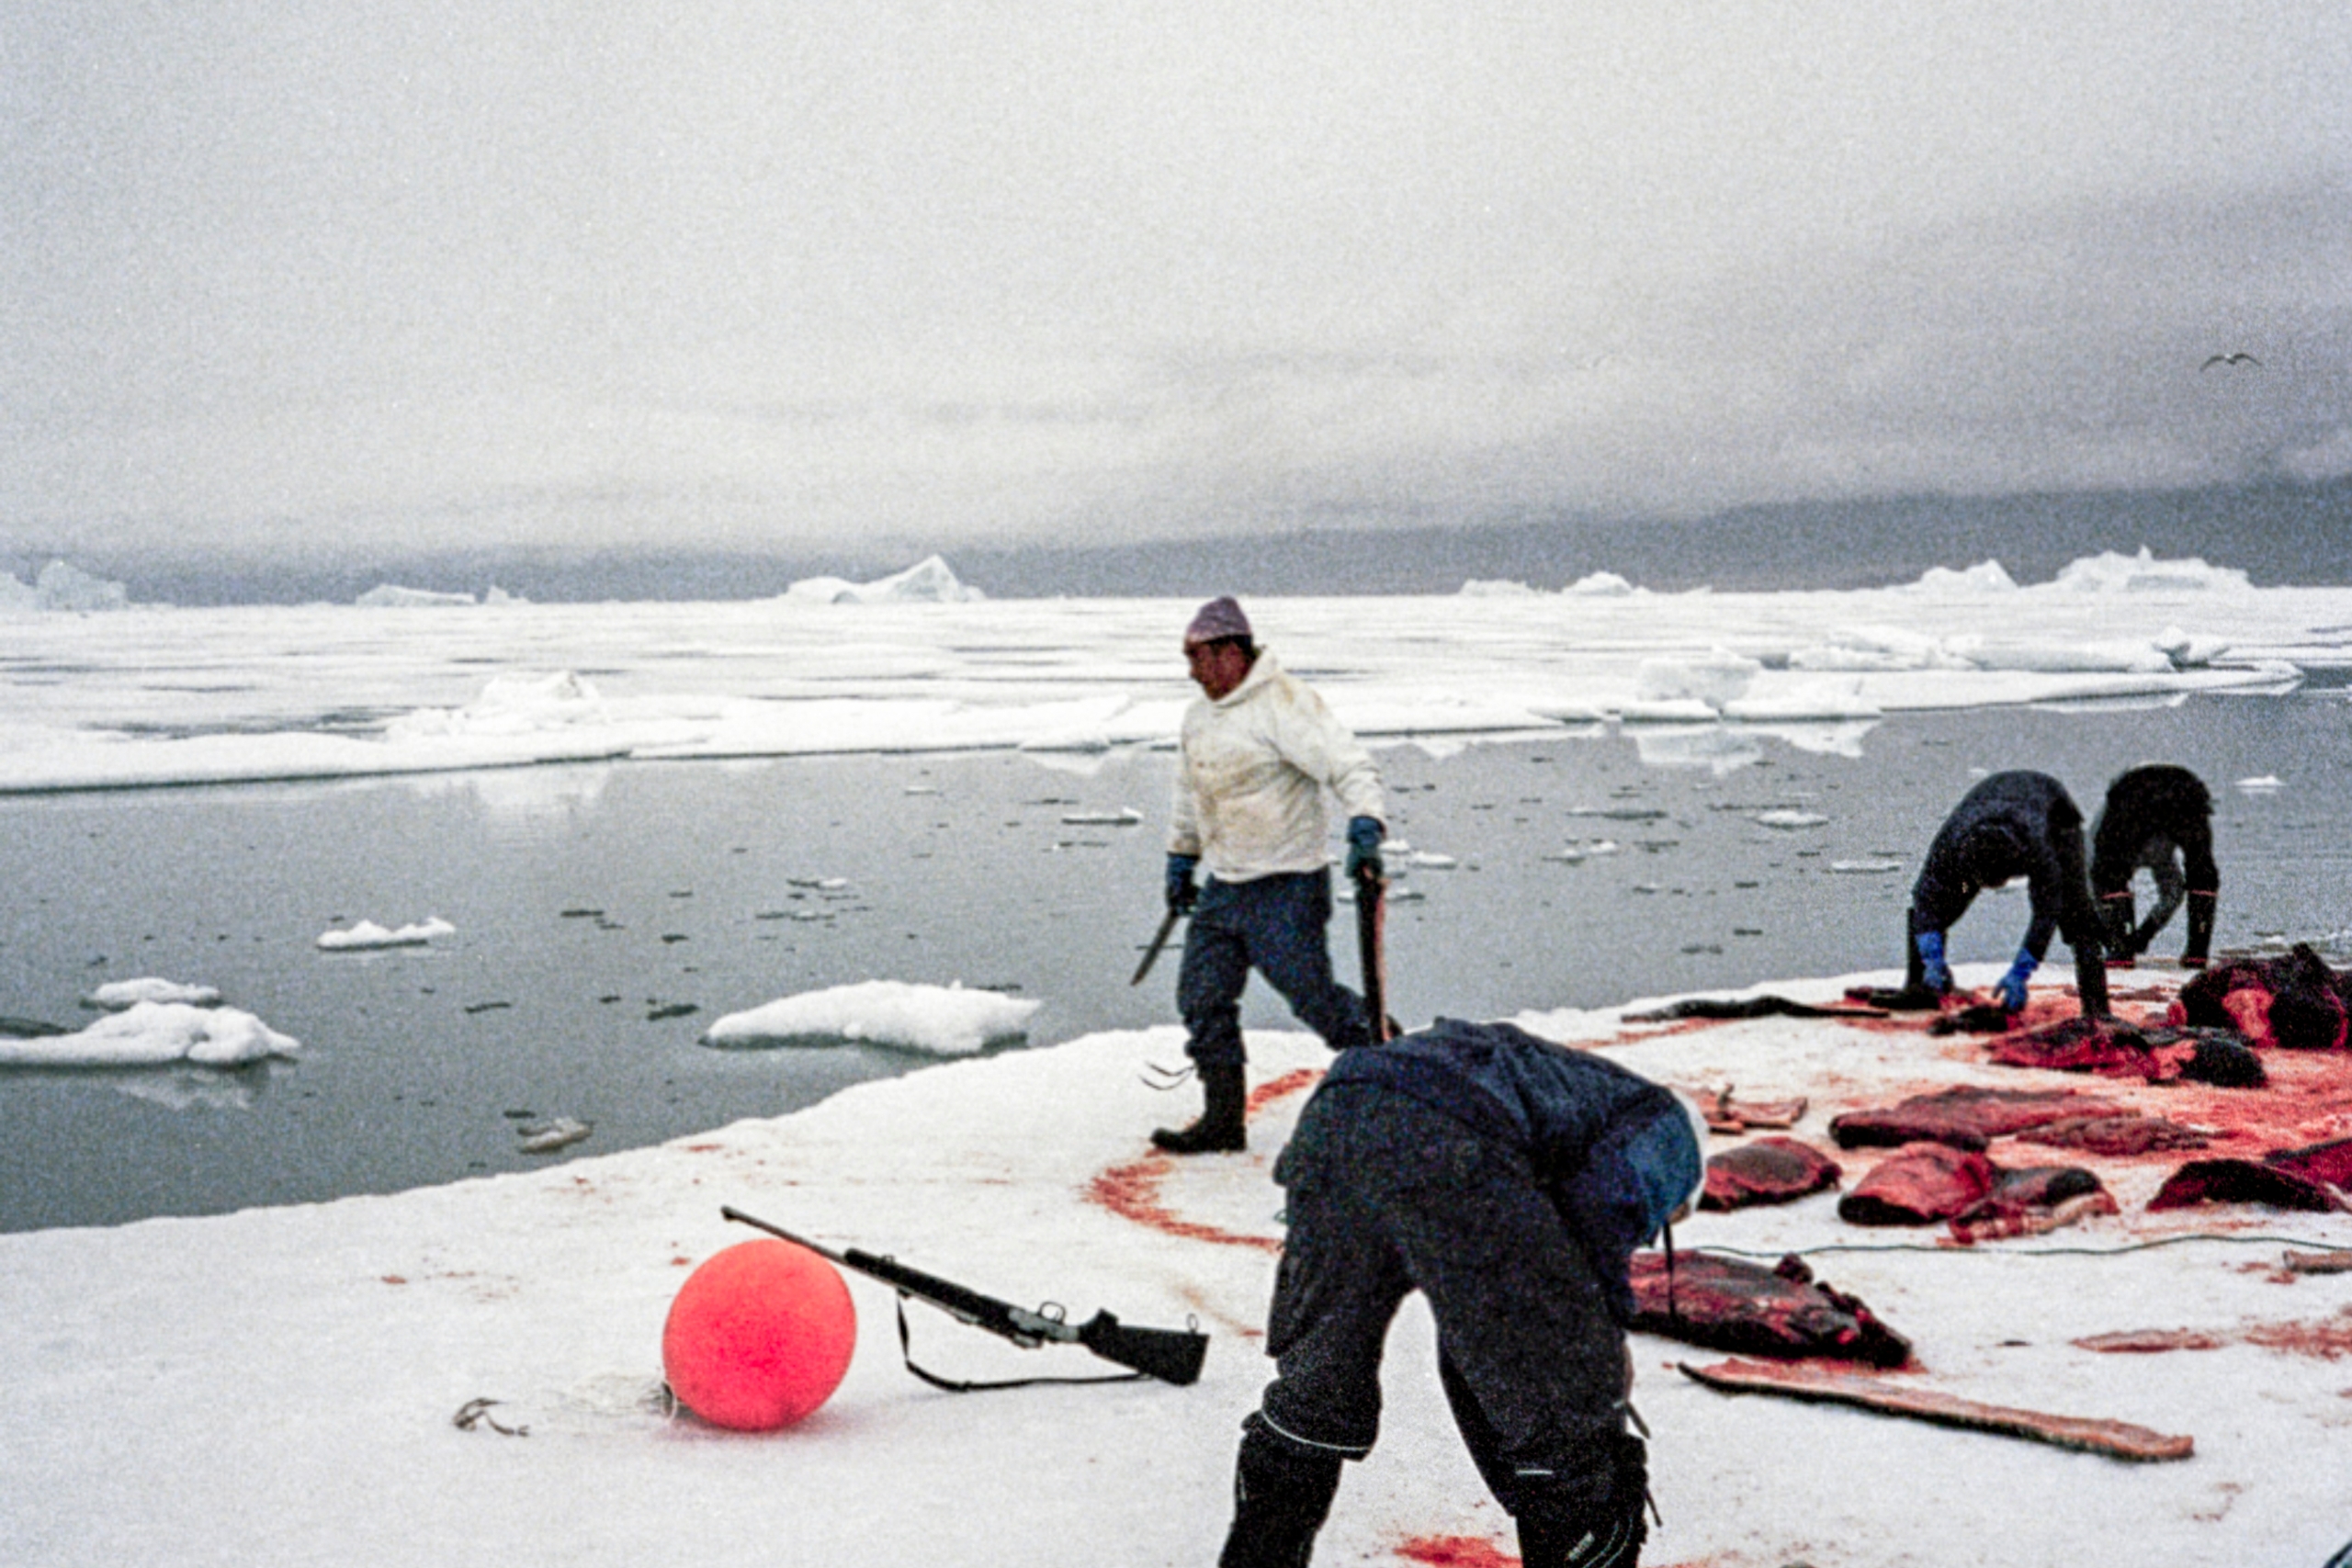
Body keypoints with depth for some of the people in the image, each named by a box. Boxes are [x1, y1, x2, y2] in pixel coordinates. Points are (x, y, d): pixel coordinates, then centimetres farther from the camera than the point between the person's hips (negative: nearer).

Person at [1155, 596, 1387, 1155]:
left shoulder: (1283, 704, -15)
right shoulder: (1199, 715, 12)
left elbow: (1346, 763, -22)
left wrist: (1364, 825, -35)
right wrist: (1181, 856, 30)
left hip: (1286, 886, -8)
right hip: (1223, 887, 8)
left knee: (1311, 994, -5)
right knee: (1202, 997, 4)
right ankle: (1222, 1118, 12)